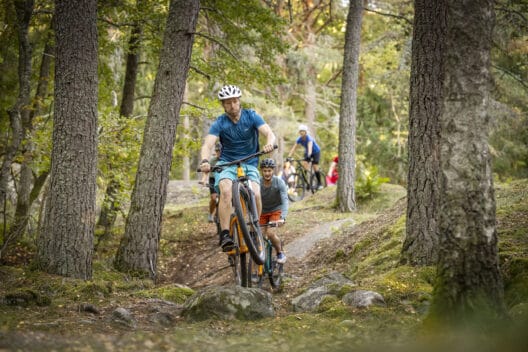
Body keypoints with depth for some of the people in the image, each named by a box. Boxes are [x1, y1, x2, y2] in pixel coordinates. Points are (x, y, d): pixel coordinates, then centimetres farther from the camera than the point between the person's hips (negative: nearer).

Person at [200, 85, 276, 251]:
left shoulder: (251, 116, -5)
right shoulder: (219, 123, -6)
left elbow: (269, 133, -17)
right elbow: (207, 145, -19)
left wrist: (269, 143, -42)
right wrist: (205, 161, -41)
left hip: (250, 164, 1)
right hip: (227, 164, -1)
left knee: (255, 194, -25)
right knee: (226, 191, -31)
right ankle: (225, 235, -32)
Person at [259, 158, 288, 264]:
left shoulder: (279, 182, -23)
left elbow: (285, 201, -29)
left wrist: (282, 218, -44)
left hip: (276, 211, -2)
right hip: (262, 212, 2)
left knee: (270, 233, -21)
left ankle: (280, 253, 3)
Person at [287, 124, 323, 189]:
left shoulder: (309, 138, -32)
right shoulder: (299, 139, -16)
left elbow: (310, 147, -48)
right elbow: (294, 148, -19)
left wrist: (309, 155, -65)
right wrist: (289, 157, -31)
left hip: (316, 152, -5)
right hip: (307, 152, 5)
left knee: (315, 167, -15)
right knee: (304, 164, -18)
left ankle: (319, 183, 0)